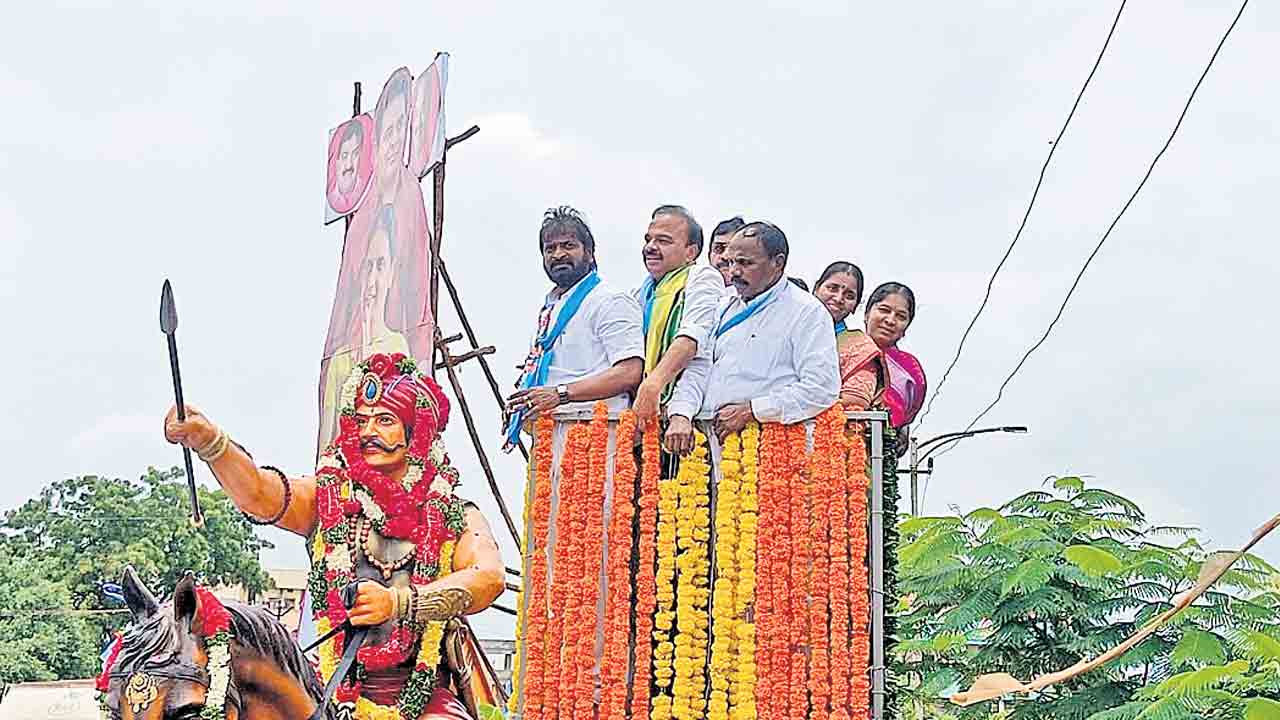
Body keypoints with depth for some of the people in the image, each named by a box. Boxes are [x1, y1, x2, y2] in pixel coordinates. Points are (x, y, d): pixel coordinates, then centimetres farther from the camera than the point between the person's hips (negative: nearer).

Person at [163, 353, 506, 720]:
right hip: (336, 687, 2)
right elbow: (258, 493, -10)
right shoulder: (328, 499, 10)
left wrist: (398, 601, -28)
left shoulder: (457, 517, 6)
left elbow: (489, 578, -14)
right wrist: (208, 439, -29)